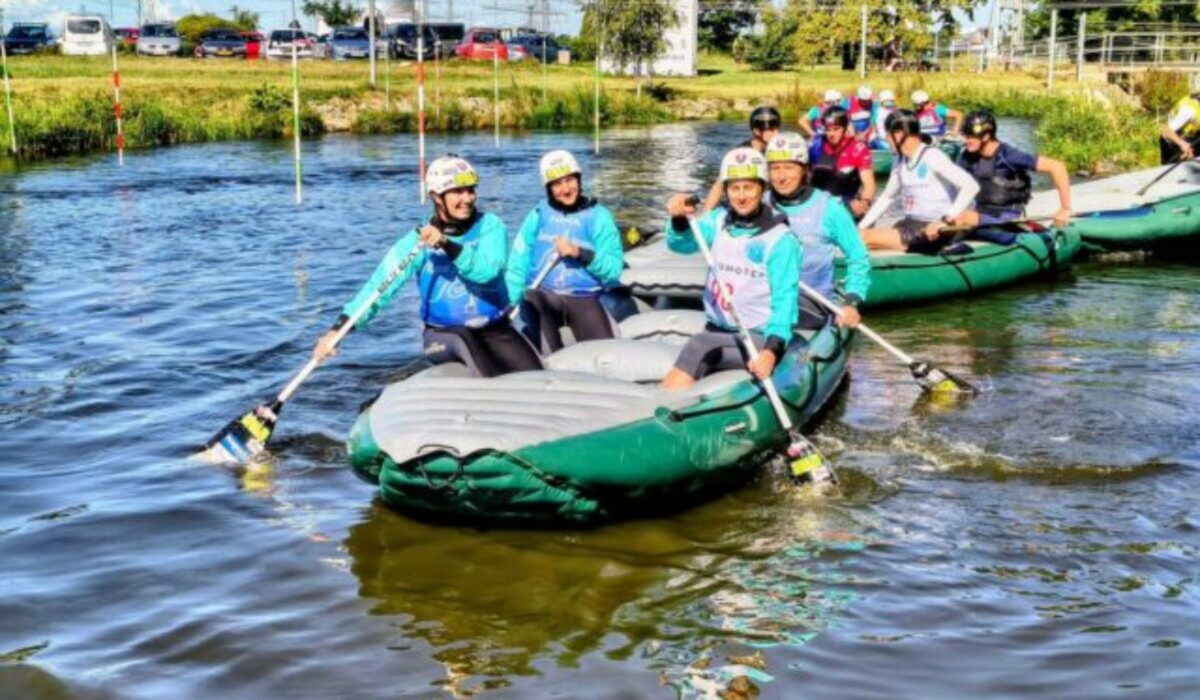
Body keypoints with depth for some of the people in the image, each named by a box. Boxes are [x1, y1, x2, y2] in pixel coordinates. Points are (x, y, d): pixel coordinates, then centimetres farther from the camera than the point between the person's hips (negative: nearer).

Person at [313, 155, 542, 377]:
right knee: (462, 339, -36)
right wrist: (339, 327, -29)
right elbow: (379, 286, -16)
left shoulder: (491, 226, -5)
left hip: (495, 330, 2)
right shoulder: (418, 242, -8)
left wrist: (448, 245, -38)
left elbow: (487, 270, -23)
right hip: (442, 336, -1)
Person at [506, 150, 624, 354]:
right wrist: (509, 304, -7)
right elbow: (518, 262, 4)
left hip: (584, 298, -1)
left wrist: (581, 253, -19)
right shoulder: (539, 215, 6)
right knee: (533, 299, -32)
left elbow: (614, 269, -5)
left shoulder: (598, 216, 2)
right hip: (543, 294, 1)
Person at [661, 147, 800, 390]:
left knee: (698, 347, -29)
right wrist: (679, 221, -30)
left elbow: (785, 300, -14)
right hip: (716, 332, 5)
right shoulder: (719, 221, 7)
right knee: (677, 382, -19)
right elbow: (682, 243, -7)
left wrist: (773, 349, -28)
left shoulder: (780, 239, -10)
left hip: (758, 339, -5)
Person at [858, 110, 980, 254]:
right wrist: (860, 227, 12)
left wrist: (947, 220, -27)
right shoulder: (900, 160, 10)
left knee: (865, 238, -23)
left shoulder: (931, 156, -13)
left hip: (931, 231, -8)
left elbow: (971, 186, -21)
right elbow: (888, 196, 21)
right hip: (909, 225, 8)